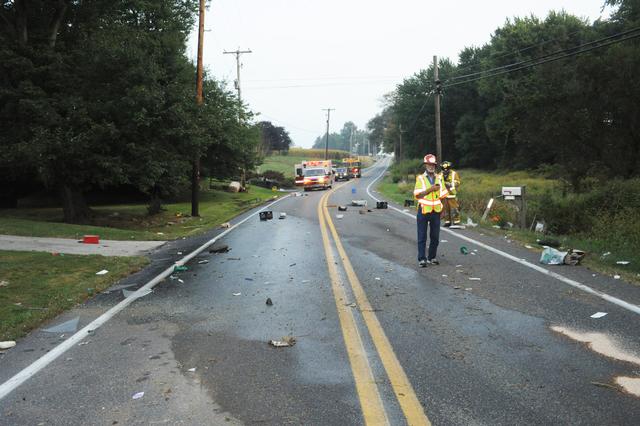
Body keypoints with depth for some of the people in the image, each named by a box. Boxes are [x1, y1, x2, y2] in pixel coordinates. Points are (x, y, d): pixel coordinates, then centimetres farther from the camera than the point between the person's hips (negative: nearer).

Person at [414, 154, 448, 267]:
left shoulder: (439, 178, 9)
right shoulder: (420, 178, -3)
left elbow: (443, 195, 13)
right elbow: (417, 195, -12)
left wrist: (442, 208, 6)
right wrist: (430, 189, -21)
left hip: (436, 211, 4)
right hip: (423, 211, -4)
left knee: (435, 236, 8)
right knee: (422, 236, 0)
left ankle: (432, 257, 20)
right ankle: (421, 259, 4)